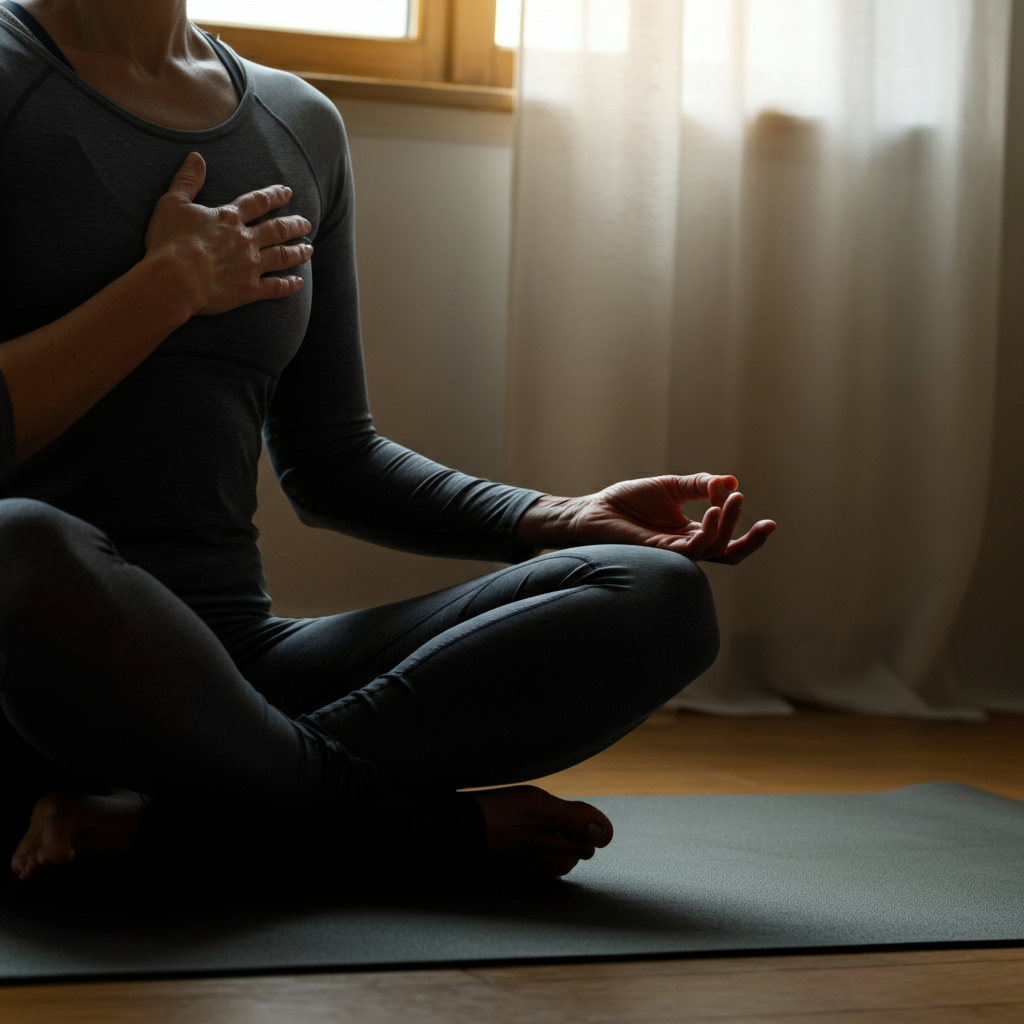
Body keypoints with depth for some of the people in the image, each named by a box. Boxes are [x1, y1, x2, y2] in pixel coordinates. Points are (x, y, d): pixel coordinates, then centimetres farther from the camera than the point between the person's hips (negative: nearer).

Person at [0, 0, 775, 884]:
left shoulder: (301, 123, 15)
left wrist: (560, 520, 5)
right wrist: (169, 286, -10)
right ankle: (427, 826, -16)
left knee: (659, 597, -12)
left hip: (233, 655, 6)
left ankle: (142, 815, -22)